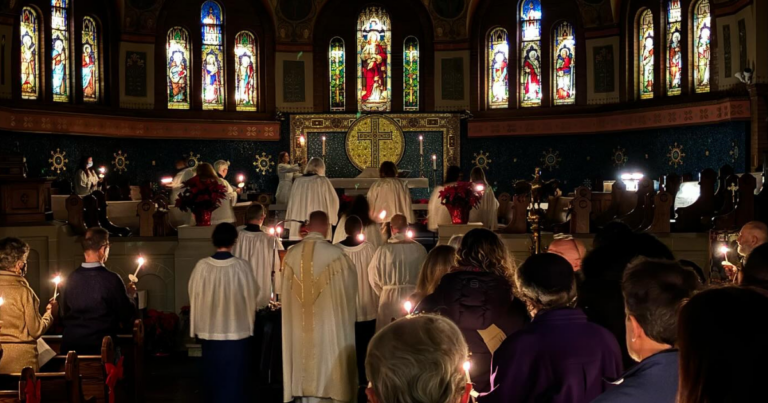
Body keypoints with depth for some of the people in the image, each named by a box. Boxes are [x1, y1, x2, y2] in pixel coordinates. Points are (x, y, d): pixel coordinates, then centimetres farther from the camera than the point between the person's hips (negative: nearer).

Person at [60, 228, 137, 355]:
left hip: (70, 345, 4)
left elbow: (65, 313, 11)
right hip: (101, 346, -4)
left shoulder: (70, 279, -2)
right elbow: (127, 315, -5)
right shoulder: (111, 279, -14)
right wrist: (129, 295, 13)